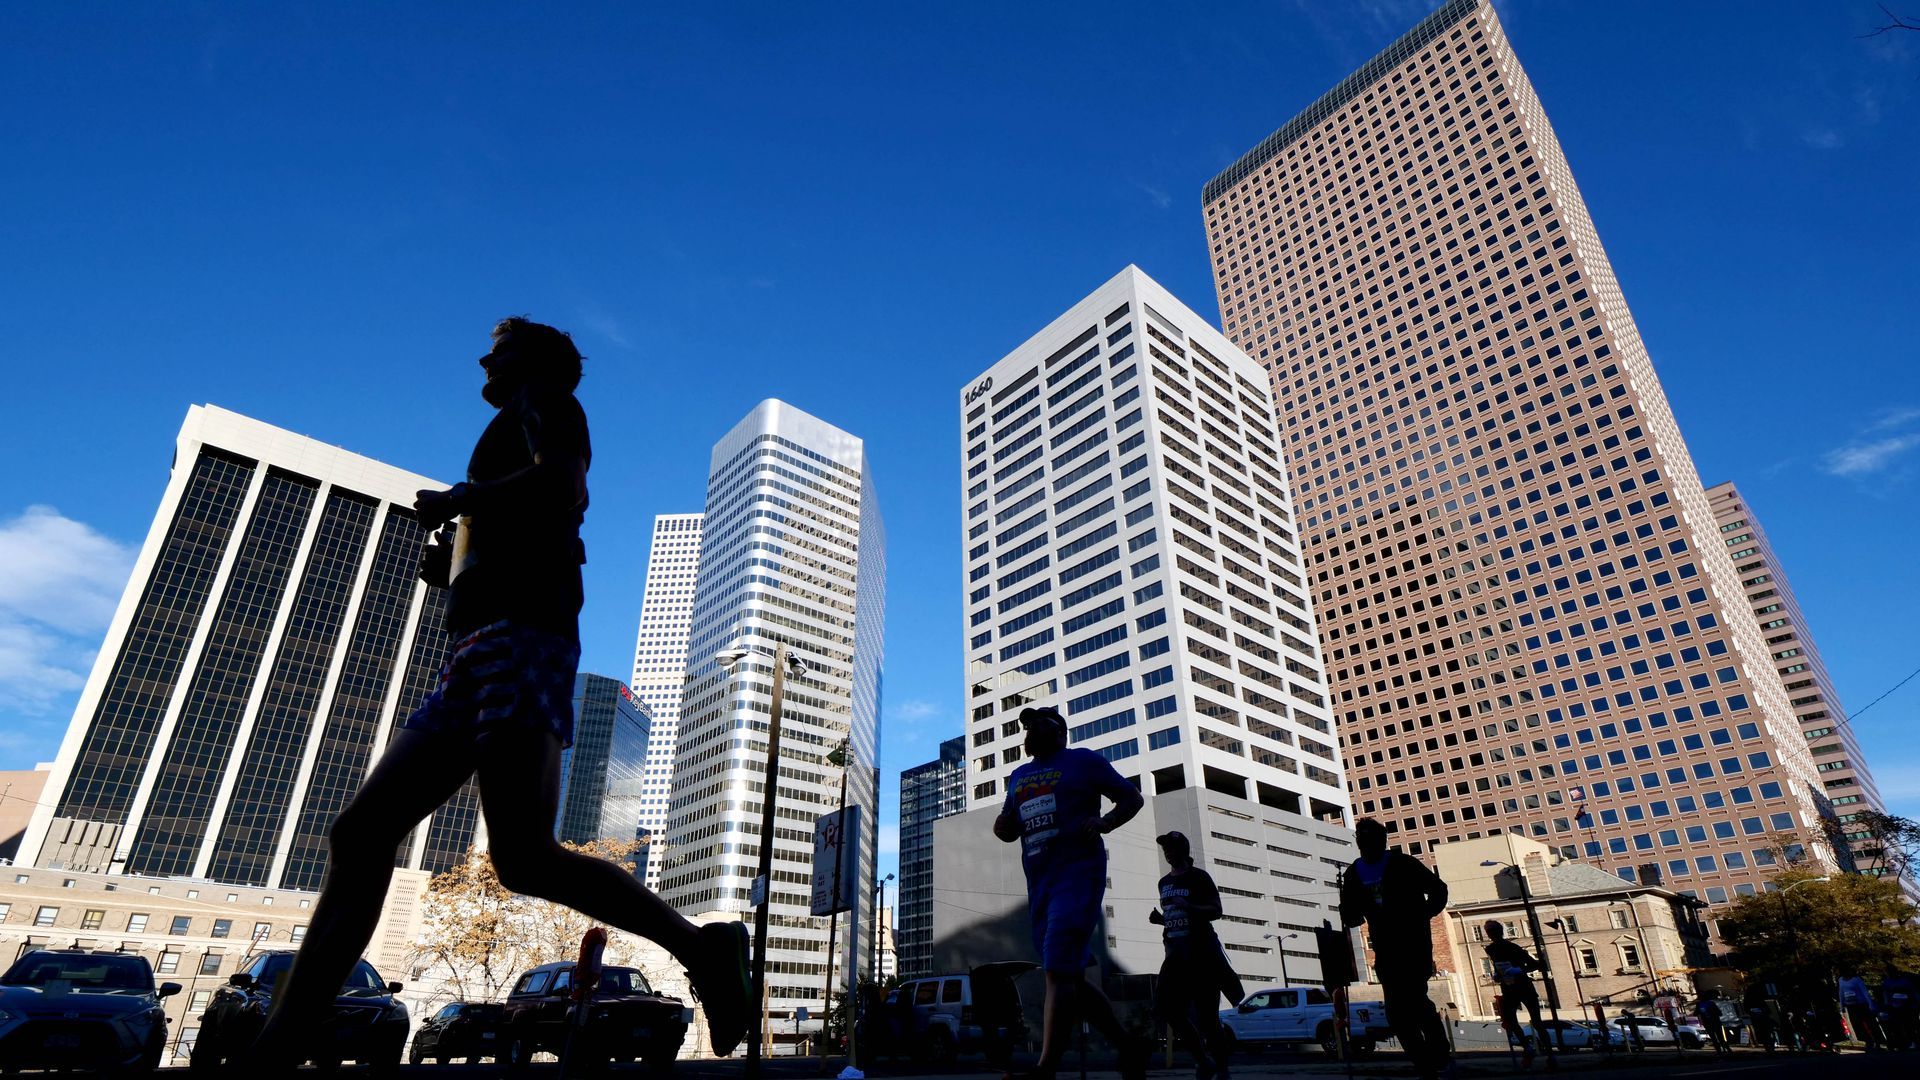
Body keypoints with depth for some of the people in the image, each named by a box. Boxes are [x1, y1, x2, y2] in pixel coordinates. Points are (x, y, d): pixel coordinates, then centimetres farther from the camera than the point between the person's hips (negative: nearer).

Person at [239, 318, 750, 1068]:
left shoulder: (546, 401, 9)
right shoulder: (515, 436, 33)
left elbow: (562, 484, -15)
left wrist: (455, 500, -2)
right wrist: (450, 558, 17)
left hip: (519, 641, -10)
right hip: (477, 656, 10)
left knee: (523, 856, -20)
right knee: (358, 835, 3)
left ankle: (702, 948, -11)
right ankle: (276, 1052, 4)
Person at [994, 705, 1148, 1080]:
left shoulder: (1082, 761, 2)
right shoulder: (1019, 776, 20)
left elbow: (1133, 798, 4)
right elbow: (1010, 828, 27)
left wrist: (1104, 823, -15)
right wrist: (1003, 827, 2)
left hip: (1078, 875, -7)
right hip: (1039, 884, 7)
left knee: (1058, 972, -17)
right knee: (1070, 978, 9)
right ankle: (1128, 1046, 25)